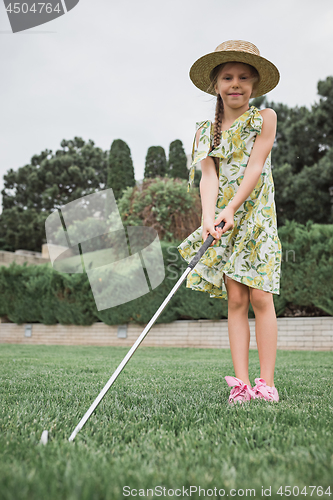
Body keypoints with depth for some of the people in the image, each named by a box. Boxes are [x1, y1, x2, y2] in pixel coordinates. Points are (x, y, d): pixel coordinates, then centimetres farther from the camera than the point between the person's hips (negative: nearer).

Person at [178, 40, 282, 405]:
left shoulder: (265, 119, 4)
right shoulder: (206, 131, 10)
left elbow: (255, 166, -8)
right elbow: (208, 175, -3)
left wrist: (231, 209, -20)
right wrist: (208, 216, -22)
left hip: (256, 217, -2)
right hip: (222, 221, 2)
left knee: (260, 297, -6)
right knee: (235, 299, -2)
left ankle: (266, 383, -2)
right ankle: (241, 384, -2)